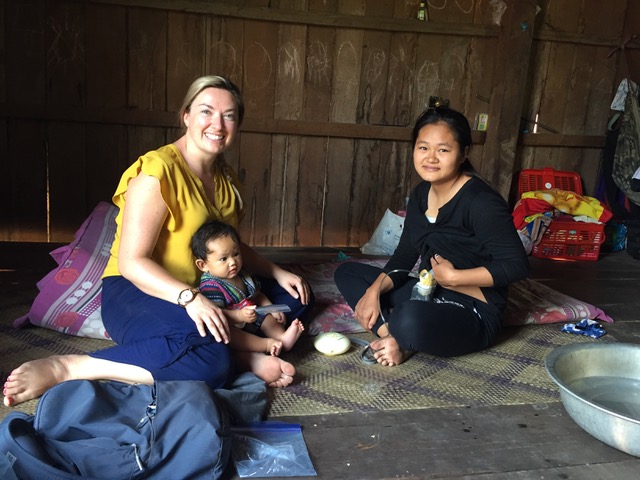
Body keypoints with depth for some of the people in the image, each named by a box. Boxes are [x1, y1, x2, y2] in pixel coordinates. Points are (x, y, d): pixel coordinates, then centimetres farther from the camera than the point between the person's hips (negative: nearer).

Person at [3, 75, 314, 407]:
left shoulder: (225, 178, 10)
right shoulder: (157, 171, -17)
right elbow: (132, 262, -23)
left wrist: (278, 273, 8)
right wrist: (189, 298, -37)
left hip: (201, 293, 9)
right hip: (137, 292, -9)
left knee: (297, 295, 9)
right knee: (207, 362, -39)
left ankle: (238, 356, -13)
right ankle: (65, 368, -27)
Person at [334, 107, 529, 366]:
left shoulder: (481, 202, -20)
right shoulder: (421, 194, 4)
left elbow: (517, 265, -23)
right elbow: (404, 256, 7)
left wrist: (453, 276, -19)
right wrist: (375, 290, -9)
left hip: (473, 314, -9)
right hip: (427, 295, 9)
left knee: (411, 318, -42)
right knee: (347, 272, 7)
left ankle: (401, 340, -5)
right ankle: (391, 334, -14)